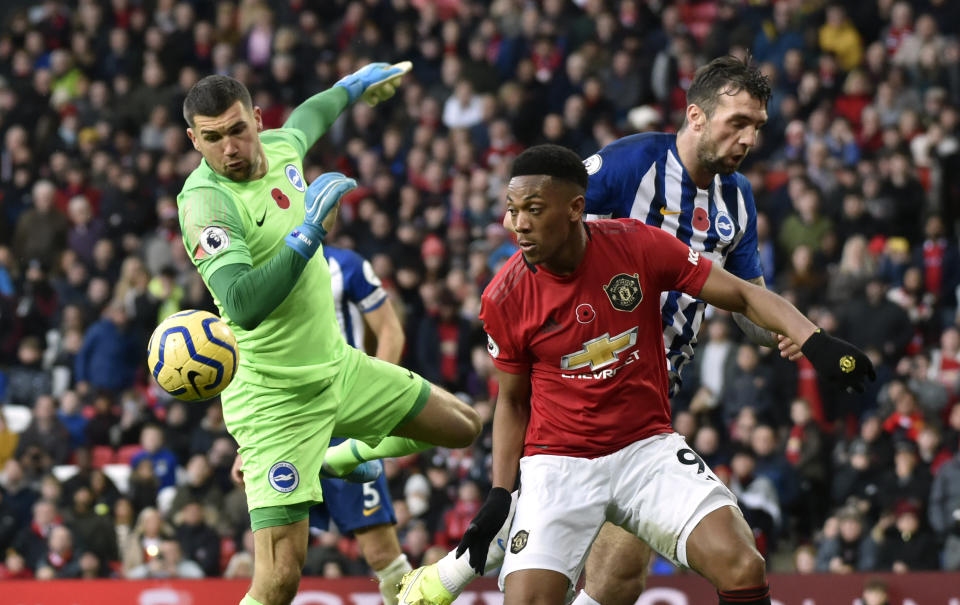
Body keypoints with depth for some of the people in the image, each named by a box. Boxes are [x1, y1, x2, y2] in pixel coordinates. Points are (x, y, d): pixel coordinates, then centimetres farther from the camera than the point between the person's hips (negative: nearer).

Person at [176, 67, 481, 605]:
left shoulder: (279, 147, -2)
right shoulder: (205, 201, -26)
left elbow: (307, 120, 25)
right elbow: (243, 306, -39)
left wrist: (353, 85, 42)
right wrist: (307, 235, -39)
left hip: (337, 364, 8)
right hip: (275, 397, -8)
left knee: (463, 425, 22)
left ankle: (341, 458, 43)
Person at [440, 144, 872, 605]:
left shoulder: (637, 245, -9)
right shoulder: (504, 298, -7)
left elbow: (742, 295, -4)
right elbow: (512, 399, 7)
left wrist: (812, 341, -18)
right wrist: (499, 494, 0)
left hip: (647, 447, 0)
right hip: (558, 460, 0)